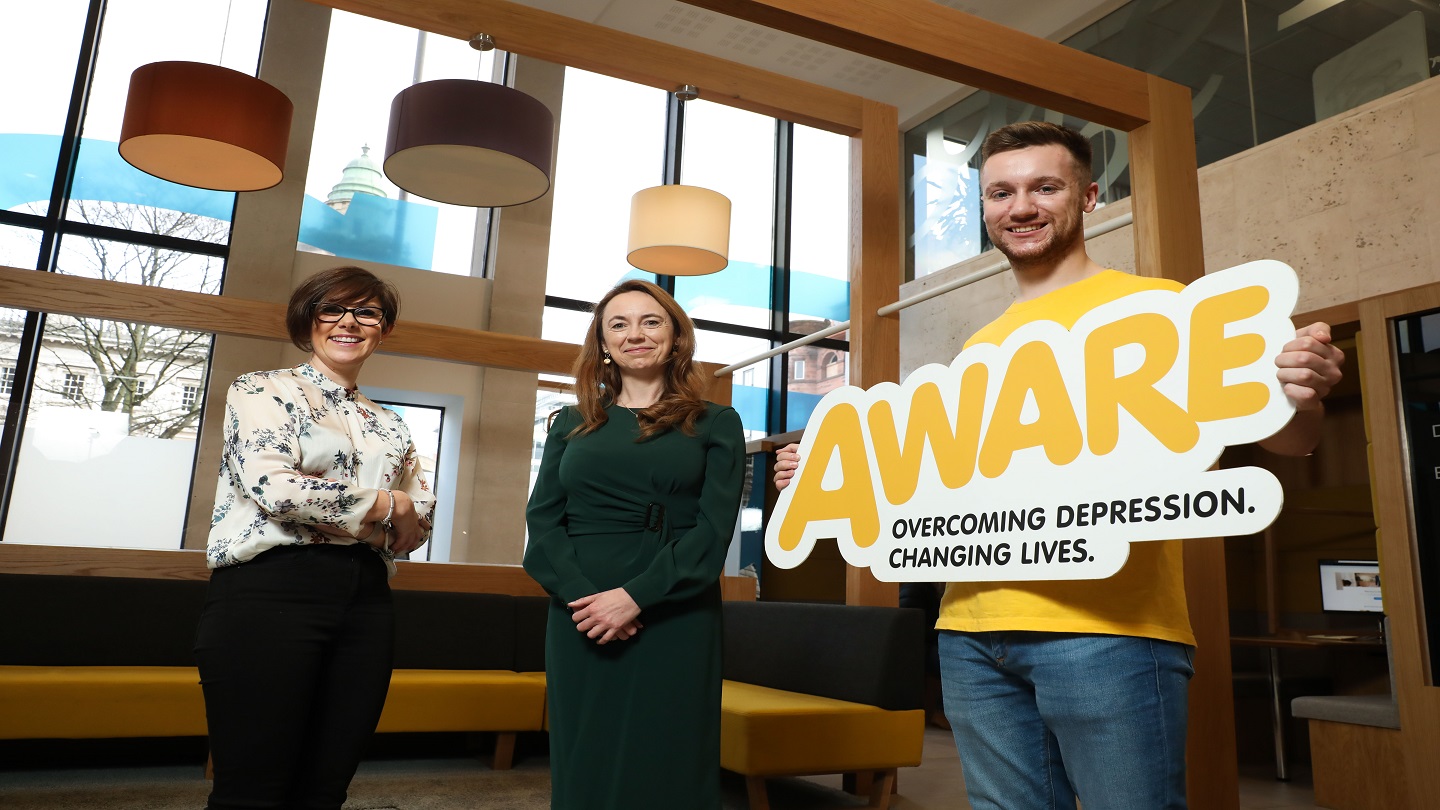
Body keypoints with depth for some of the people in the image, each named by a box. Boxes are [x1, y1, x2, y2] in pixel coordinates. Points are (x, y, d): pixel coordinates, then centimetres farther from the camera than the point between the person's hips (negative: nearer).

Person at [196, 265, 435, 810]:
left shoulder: (389, 426, 19)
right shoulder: (262, 391, 5)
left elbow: (419, 521, 17)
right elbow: (271, 484, -12)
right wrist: (386, 504, -3)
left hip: (365, 602, 5)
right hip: (271, 592, -5)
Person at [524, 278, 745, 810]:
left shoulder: (715, 423, 5)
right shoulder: (571, 423, 13)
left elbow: (715, 528, -6)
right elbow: (542, 522, 4)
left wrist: (635, 597, -16)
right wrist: (581, 595, -13)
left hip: (674, 620, -2)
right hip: (579, 618, 3)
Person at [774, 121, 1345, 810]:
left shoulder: (1151, 303, 3)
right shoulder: (980, 345, 18)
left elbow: (1287, 442, -3)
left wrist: (1299, 398, -26)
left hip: (1106, 627, -5)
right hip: (971, 627, 6)